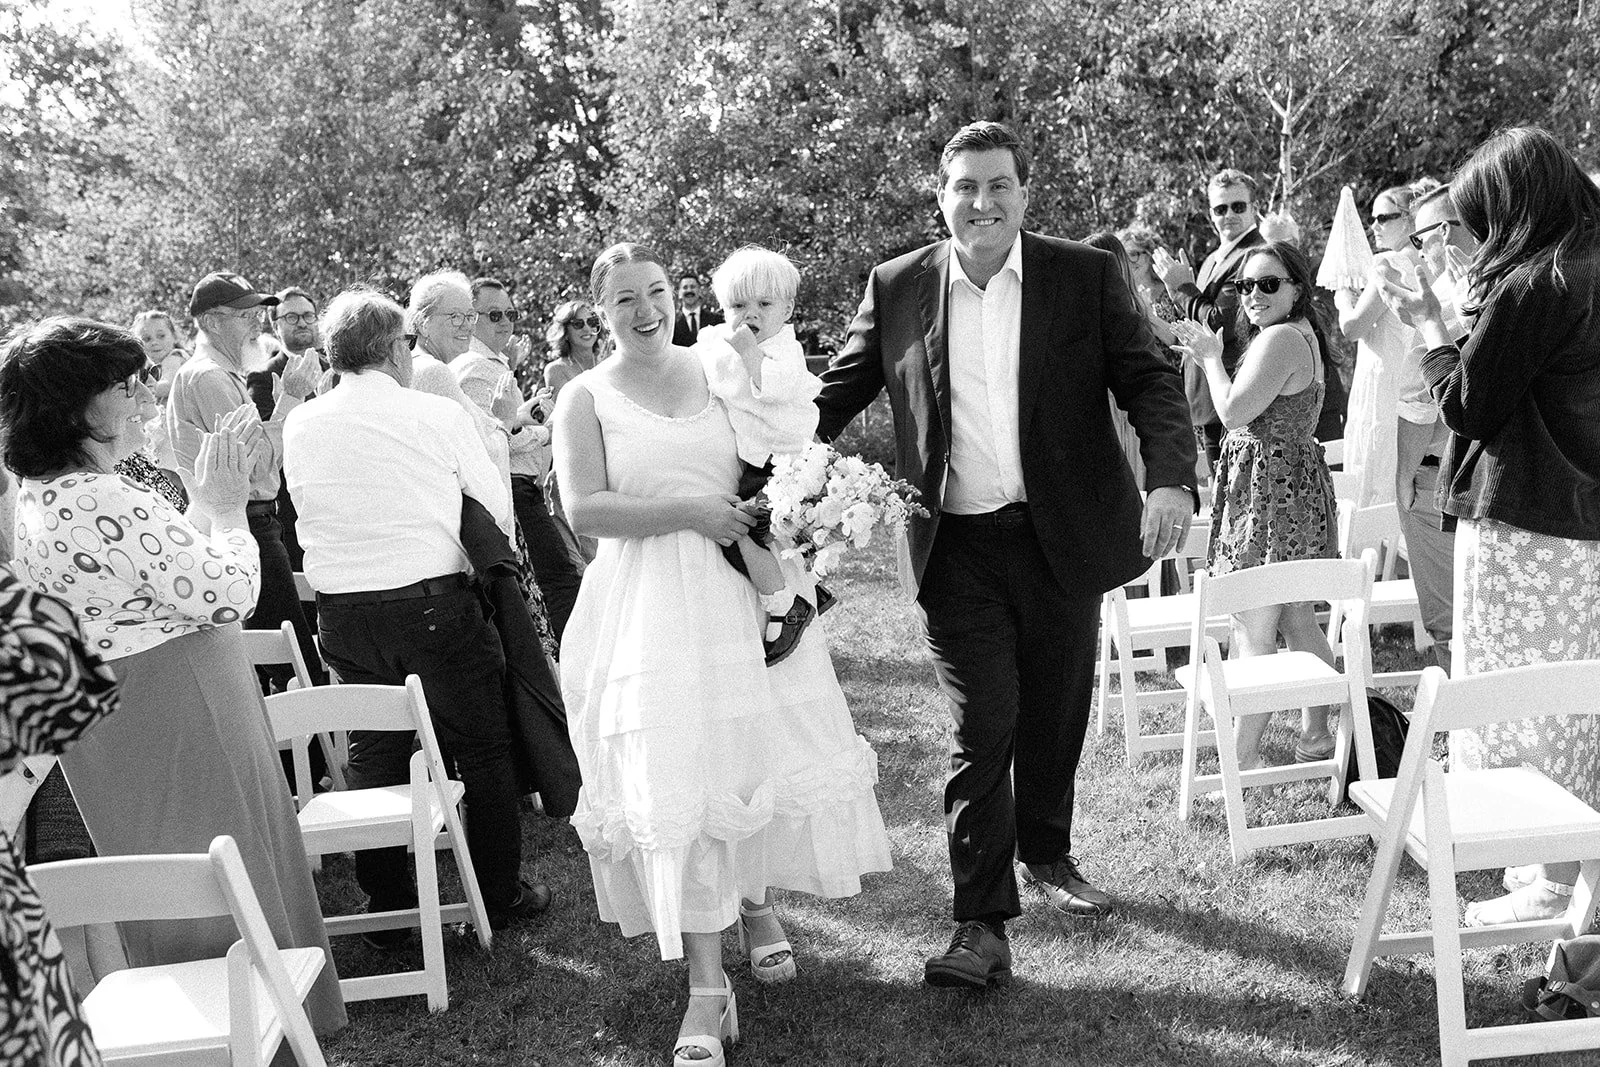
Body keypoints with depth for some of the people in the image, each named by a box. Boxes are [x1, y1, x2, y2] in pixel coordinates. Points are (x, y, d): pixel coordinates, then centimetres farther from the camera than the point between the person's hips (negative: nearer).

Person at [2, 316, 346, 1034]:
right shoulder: (107, 501, -25)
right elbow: (227, 596, -21)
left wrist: (202, 503, 8)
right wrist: (225, 506, -7)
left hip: (106, 723, 10)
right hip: (177, 722, -10)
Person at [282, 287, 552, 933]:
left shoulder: (299, 425, 2)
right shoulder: (438, 415, -9)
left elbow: (306, 508, 14)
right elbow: (497, 506, 0)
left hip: (341, 608, 4)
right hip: (434, 602, -4)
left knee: (373, 752, 15)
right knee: (481, 748, 9)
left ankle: (386, 906, 21)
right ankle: (500, 896, 18)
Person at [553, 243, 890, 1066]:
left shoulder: (718, 373, 9)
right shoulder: (586, 397, 1)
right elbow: (584, 509, -9)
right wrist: (689, 513, -16)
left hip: (741, 594, 3)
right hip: (649, 605, -3)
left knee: (756, 752, 7)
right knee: (674, 777, -5)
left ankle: (756, 901, 37)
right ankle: (708, 985, 2)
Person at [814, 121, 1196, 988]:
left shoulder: (1085, 275, 0)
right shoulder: (898, 288, 2)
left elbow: (1148, 379, -4)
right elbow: (838, 392, 8)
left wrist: (1171, 477, -20)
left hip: (1063, 535, 1)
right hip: (958, 548, -1)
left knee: (1055, 717, 16)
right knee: (980, 729, -3)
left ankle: (1045, 853, 41)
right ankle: (982, 924, 6)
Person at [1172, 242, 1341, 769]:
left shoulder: (1281, 339, -18)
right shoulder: (1302, 335, 17)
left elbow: (1234, 412, -19)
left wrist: (1211, 356, -6)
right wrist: (1206, 354, 11)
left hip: (1270, 491, -11)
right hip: (1292, 485, 11)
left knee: (1253, 629, -6)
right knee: (1295, 618, 18)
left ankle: (1244, 755, 0)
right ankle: (1317, 732, 29)